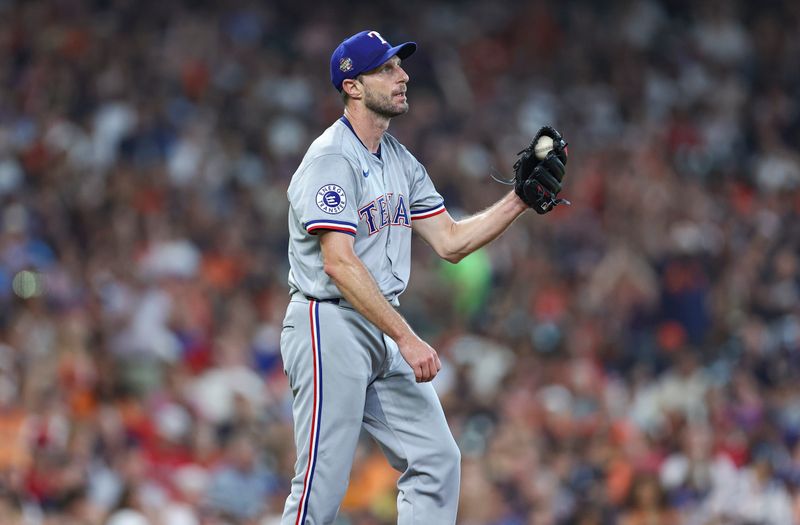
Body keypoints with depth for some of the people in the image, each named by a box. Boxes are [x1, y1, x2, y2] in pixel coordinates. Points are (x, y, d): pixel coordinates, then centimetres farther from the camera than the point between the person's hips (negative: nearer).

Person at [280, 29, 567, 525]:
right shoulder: (332, 159, -15)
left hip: (383, 329, 9)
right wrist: (407, 339, -27)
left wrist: (521, 199, 3)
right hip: (330, 325, -9)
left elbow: (451, 241, 14)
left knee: (438, 462, 4)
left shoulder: (402, 163, 13)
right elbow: (339, 265, -23)